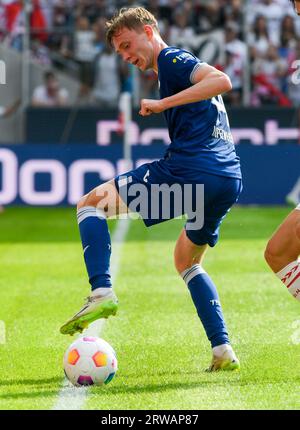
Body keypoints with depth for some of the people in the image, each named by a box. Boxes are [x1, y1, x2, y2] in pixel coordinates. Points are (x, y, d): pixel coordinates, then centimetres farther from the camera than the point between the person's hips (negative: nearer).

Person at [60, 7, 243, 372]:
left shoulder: (171, 60, 0)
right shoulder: (173, 67, 29)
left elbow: (222, 81, -17)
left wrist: (163, 104, -18)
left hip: (189, 171, -10)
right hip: (228, 180, 10)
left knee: (90, 203, 2)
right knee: (187, 261, 28)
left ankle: (101, 293, -18)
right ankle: (223, 352, 14)